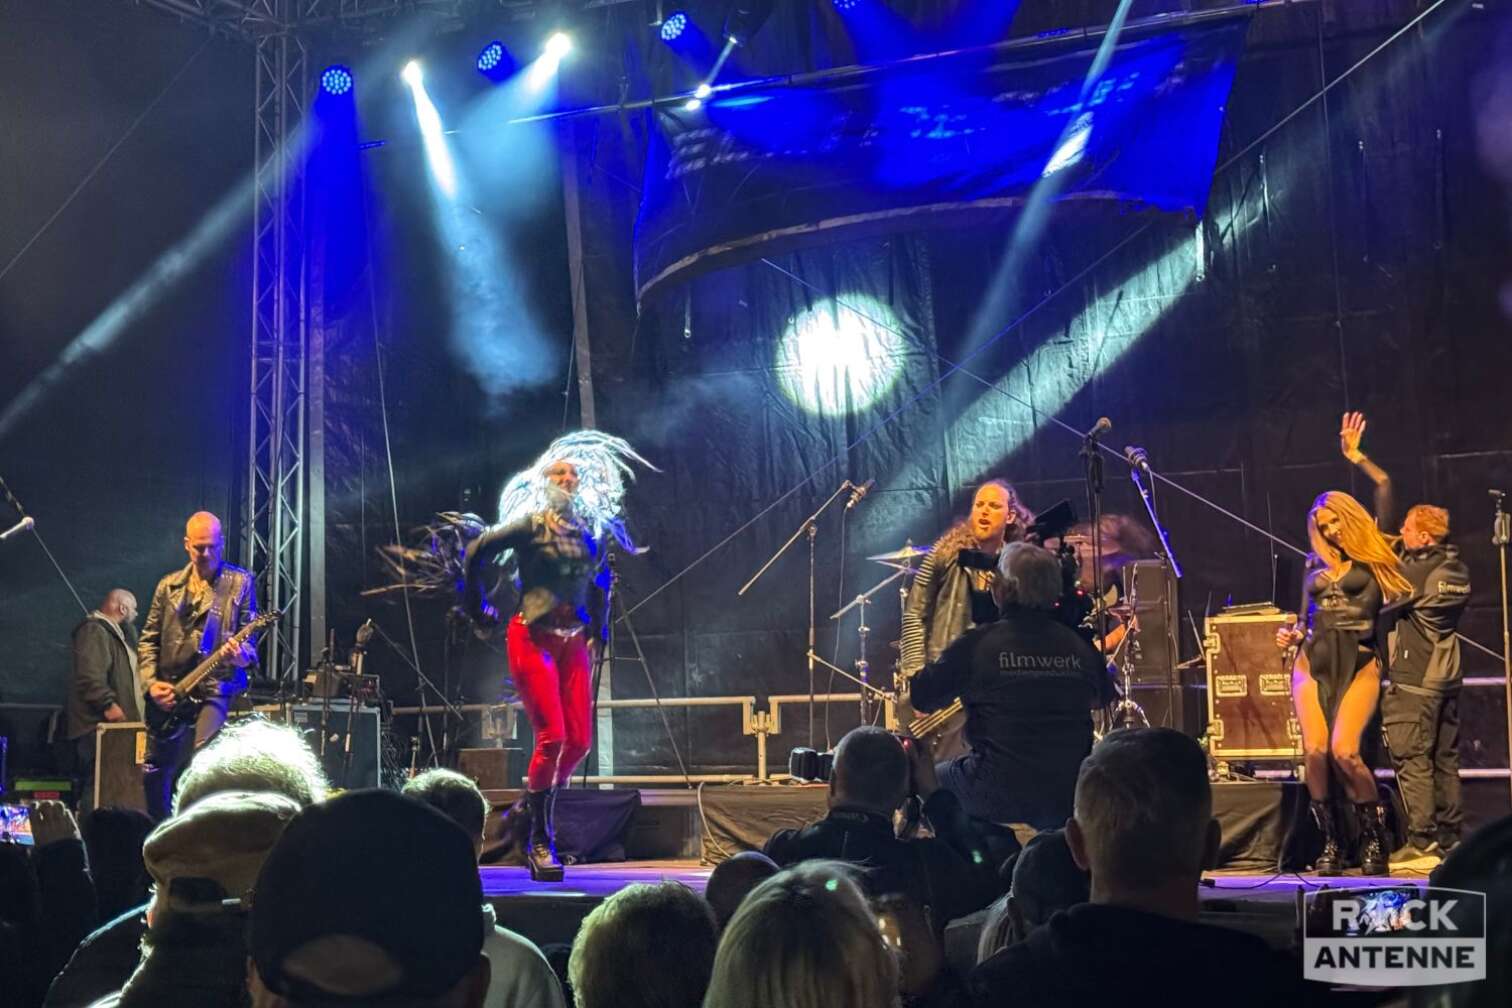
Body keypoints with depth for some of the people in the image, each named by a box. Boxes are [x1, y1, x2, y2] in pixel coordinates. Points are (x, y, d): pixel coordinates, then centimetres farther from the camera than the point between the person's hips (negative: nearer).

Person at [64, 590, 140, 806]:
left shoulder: (115, 634, 25)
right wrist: (108, 704, -27)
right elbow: (89, 674, -23)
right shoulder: (94, 631, -9)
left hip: (113, 724, 11)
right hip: (98, 725, -11)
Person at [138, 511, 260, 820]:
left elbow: (250, 635, -1)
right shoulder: (168, 586, 11)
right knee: (154, 774, 8)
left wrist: (242, 654, -24)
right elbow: (148, 640, 12)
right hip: (168, 696, 4)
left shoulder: (239, 582, 2)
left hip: (214, 689, -4)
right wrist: (150, 682, -2)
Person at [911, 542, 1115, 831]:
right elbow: (1103, 698, 20)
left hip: (998, 796, -3)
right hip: (1069, 801, 4)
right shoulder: (1079, 646, 0)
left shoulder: (977, 644, -10)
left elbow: (922, 698, 0)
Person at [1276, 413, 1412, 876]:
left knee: (1344, 750, -20)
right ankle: (1330, 842, -1)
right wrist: (1293, 635, 2)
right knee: (1315, 751, -14)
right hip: (1313, 661, 3)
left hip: (1359, 662, -3)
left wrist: (1355, 456, 4)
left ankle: (1375, 837, 0)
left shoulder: (1371, 554, 8)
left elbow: (1385, 489, 1)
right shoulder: (1315, 564, 18)